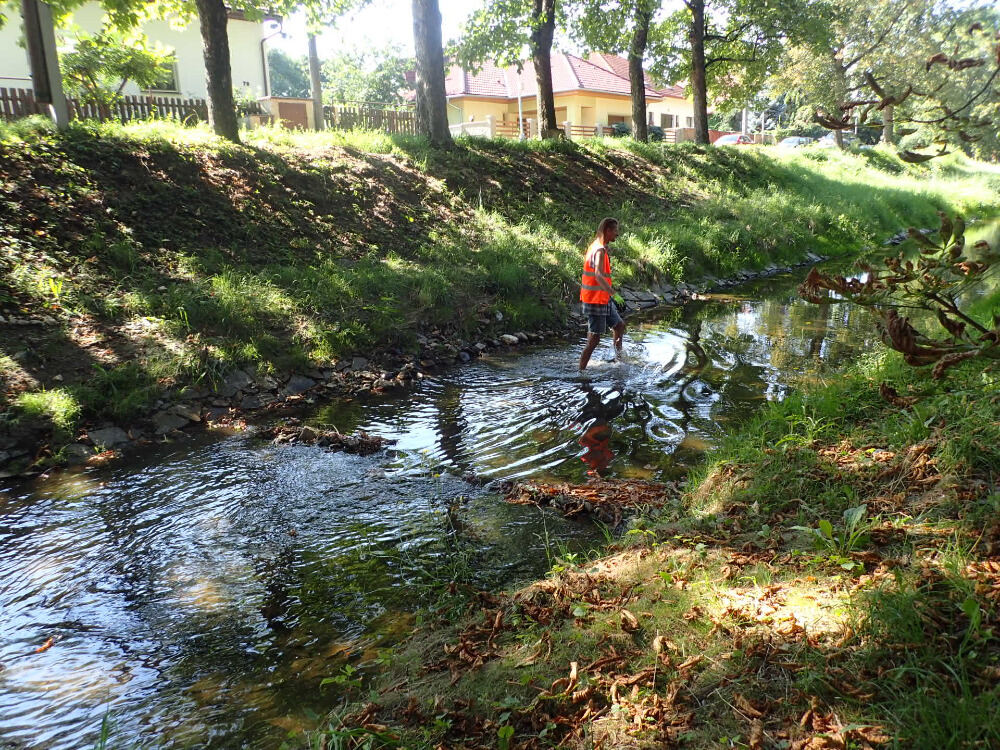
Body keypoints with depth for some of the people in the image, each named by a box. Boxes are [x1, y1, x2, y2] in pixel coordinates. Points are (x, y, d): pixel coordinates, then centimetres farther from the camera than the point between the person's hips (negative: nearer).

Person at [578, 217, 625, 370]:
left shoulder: (595, 246, 12)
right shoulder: (600, 250, -19)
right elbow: (598, 276, -36)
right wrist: (613, 293, -43)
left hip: (603, 299, 10)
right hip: (596, 300, -10)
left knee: (620, 326, 21)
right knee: (594, 339, -7)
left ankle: (619, 357, 36)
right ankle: (581, 370, -1)